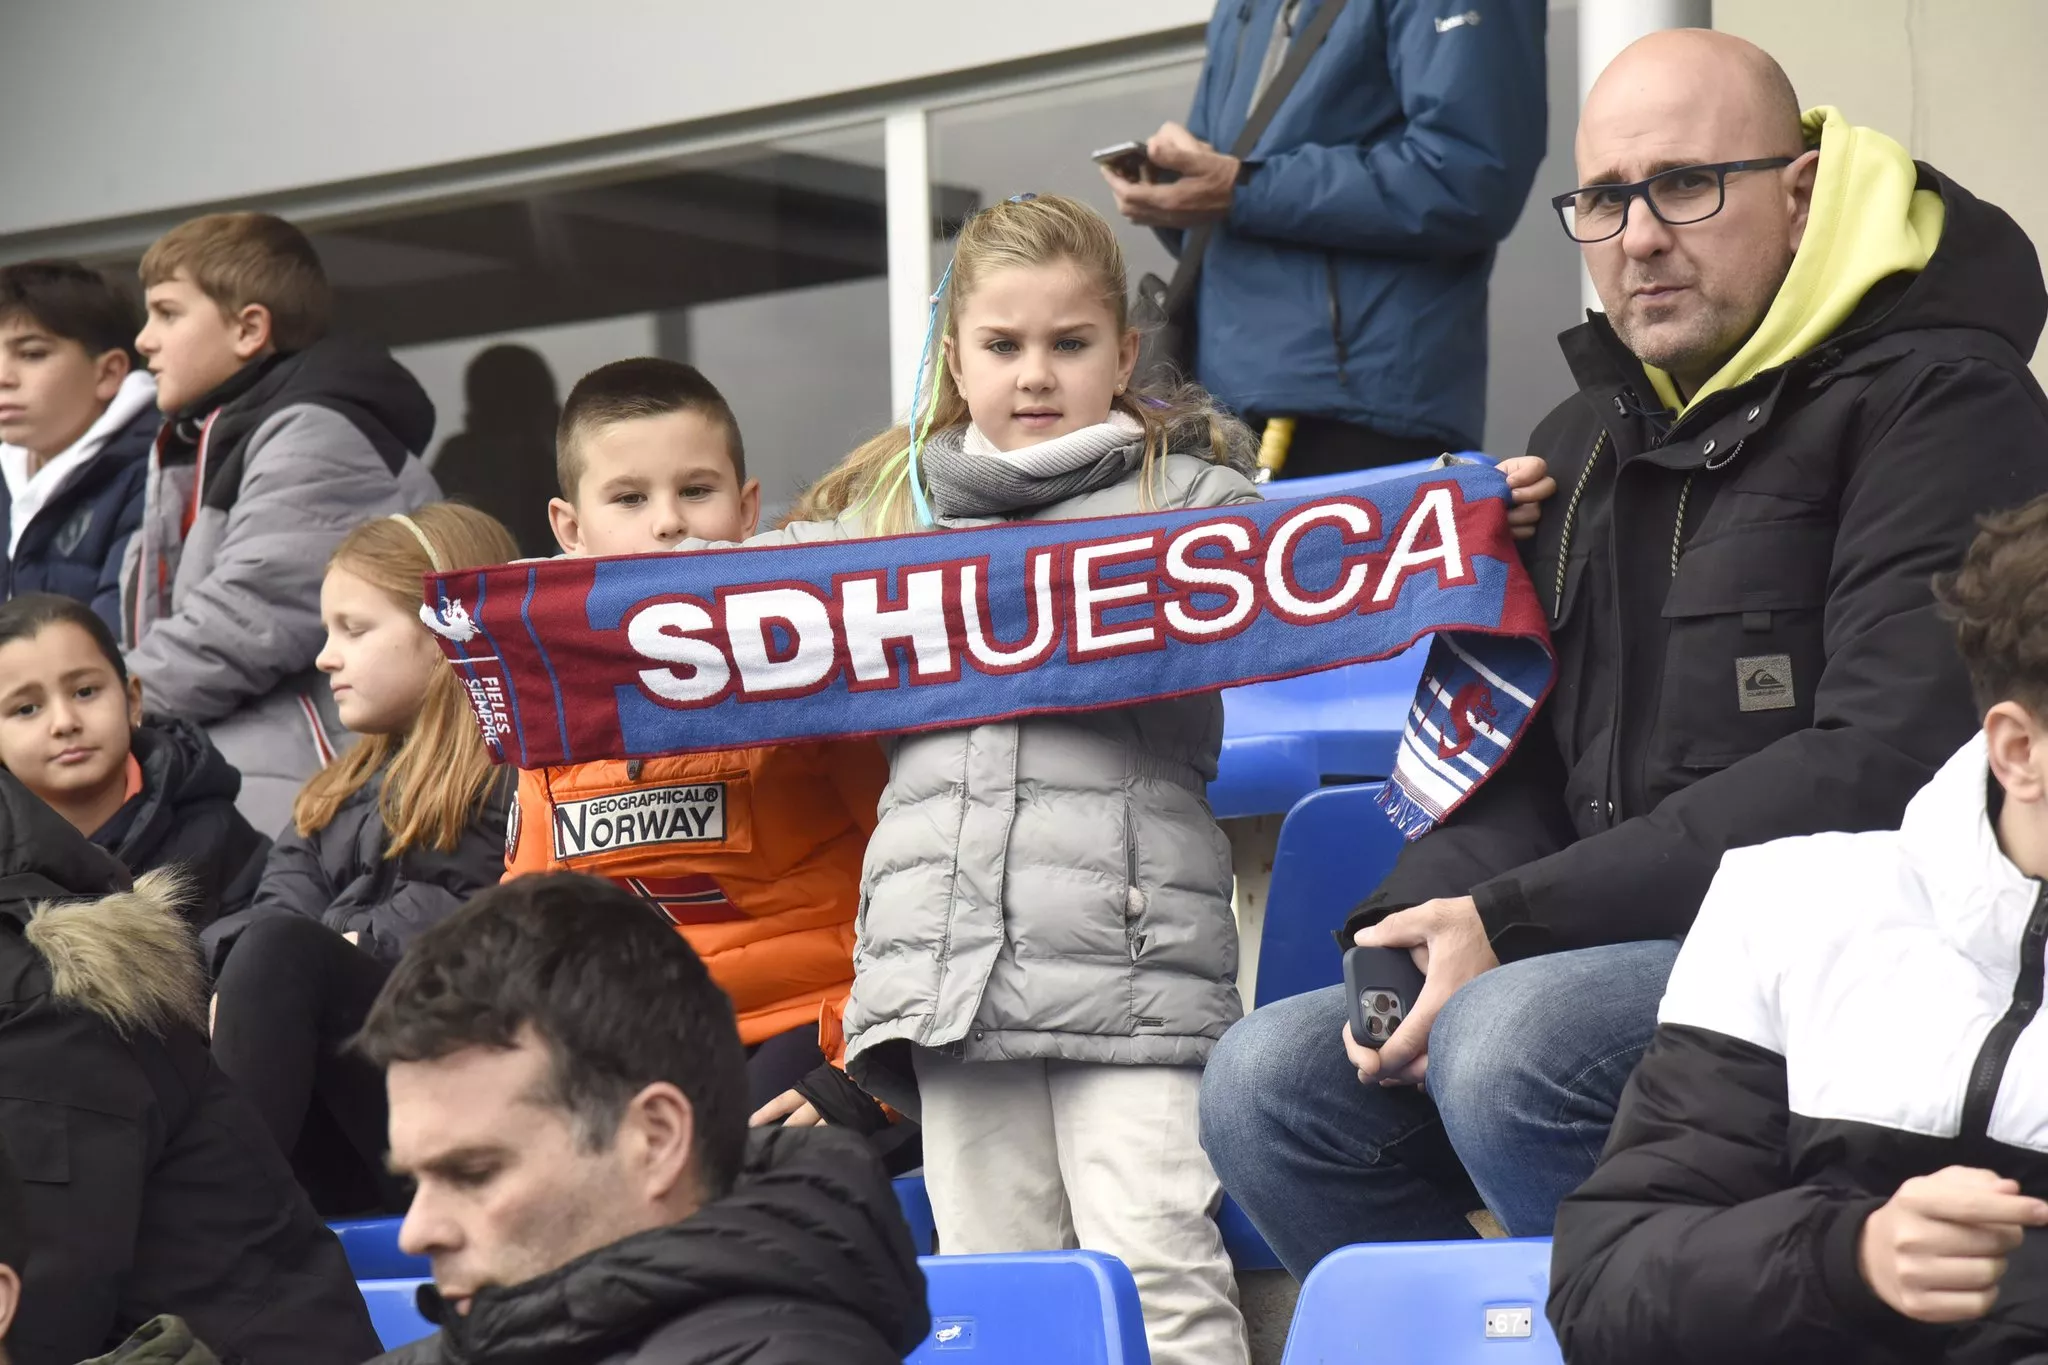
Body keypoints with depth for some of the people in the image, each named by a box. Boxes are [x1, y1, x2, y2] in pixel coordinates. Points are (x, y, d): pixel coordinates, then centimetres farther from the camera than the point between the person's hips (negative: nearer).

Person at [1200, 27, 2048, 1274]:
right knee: (1270, 1085, -7)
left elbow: (1884, 765, -18)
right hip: (1633, 960, 8)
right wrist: (1420, 928, -5)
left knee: (1516, 1045, -31)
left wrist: (1516, 924, -19)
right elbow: (1518, 772, 19)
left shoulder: (1941, 400, -7)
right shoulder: (1585, 442, 19)